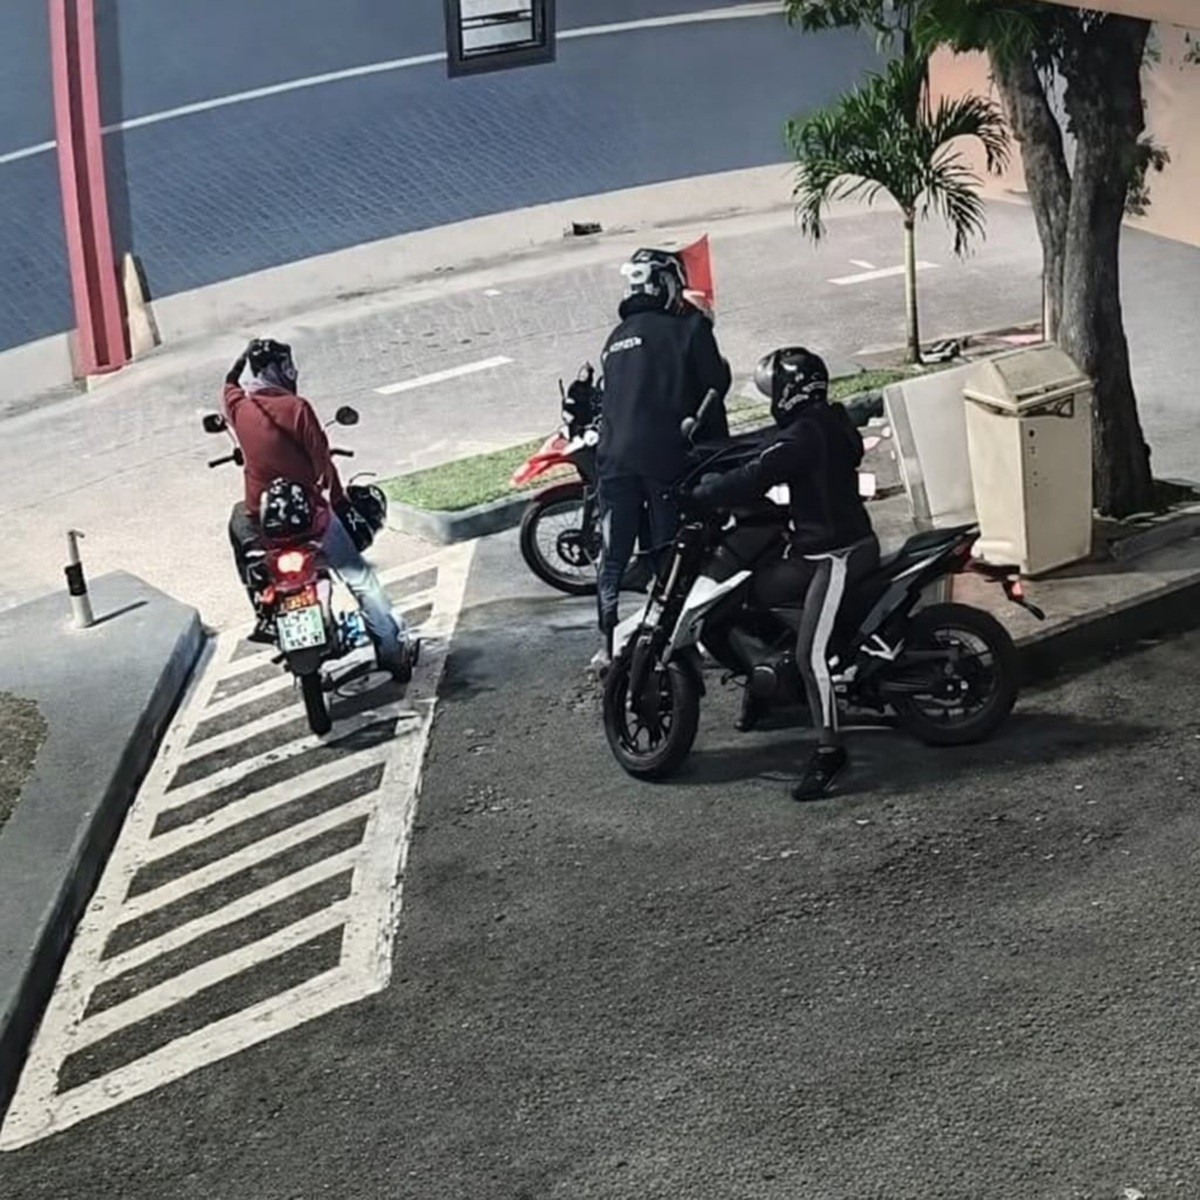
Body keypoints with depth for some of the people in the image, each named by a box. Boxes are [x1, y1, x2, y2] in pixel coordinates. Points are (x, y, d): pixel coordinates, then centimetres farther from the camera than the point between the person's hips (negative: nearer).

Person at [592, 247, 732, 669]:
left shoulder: (616, 338, 15)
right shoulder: (688, 328, 0)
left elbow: (611, 396, 15)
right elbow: (715, 385, -1)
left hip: (615, 456, 4)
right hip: (667, 452, -4)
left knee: (613, 555, 8)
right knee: (668, 553, 4)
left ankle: (610, 645, 9)